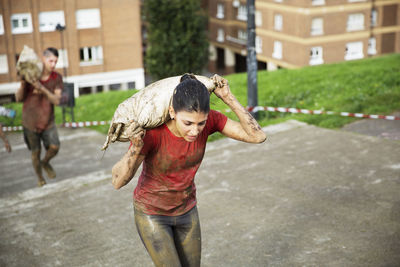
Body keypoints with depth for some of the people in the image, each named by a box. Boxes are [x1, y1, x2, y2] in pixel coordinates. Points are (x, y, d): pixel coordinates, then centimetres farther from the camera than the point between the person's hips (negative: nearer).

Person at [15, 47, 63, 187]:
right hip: (30, 121, -1)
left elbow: (56, 100, -18)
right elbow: (19, 98, -8)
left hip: (48, 121, 1)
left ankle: (45, 162, 19)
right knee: (36, 152, 8)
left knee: (54, 147, -15)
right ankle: (40, 177, 34)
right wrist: (22, 84, -27)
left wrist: (42, 89, -33)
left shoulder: (57, 78, -9)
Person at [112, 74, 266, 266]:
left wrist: (228, 98, -33)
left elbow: (258, 136, -25)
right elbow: (118, 182, -31)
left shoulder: (209, 119, -23)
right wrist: (136, 147, -49)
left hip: (185, 208, 5)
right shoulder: (151, 130, -34)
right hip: (151, 212, -4)